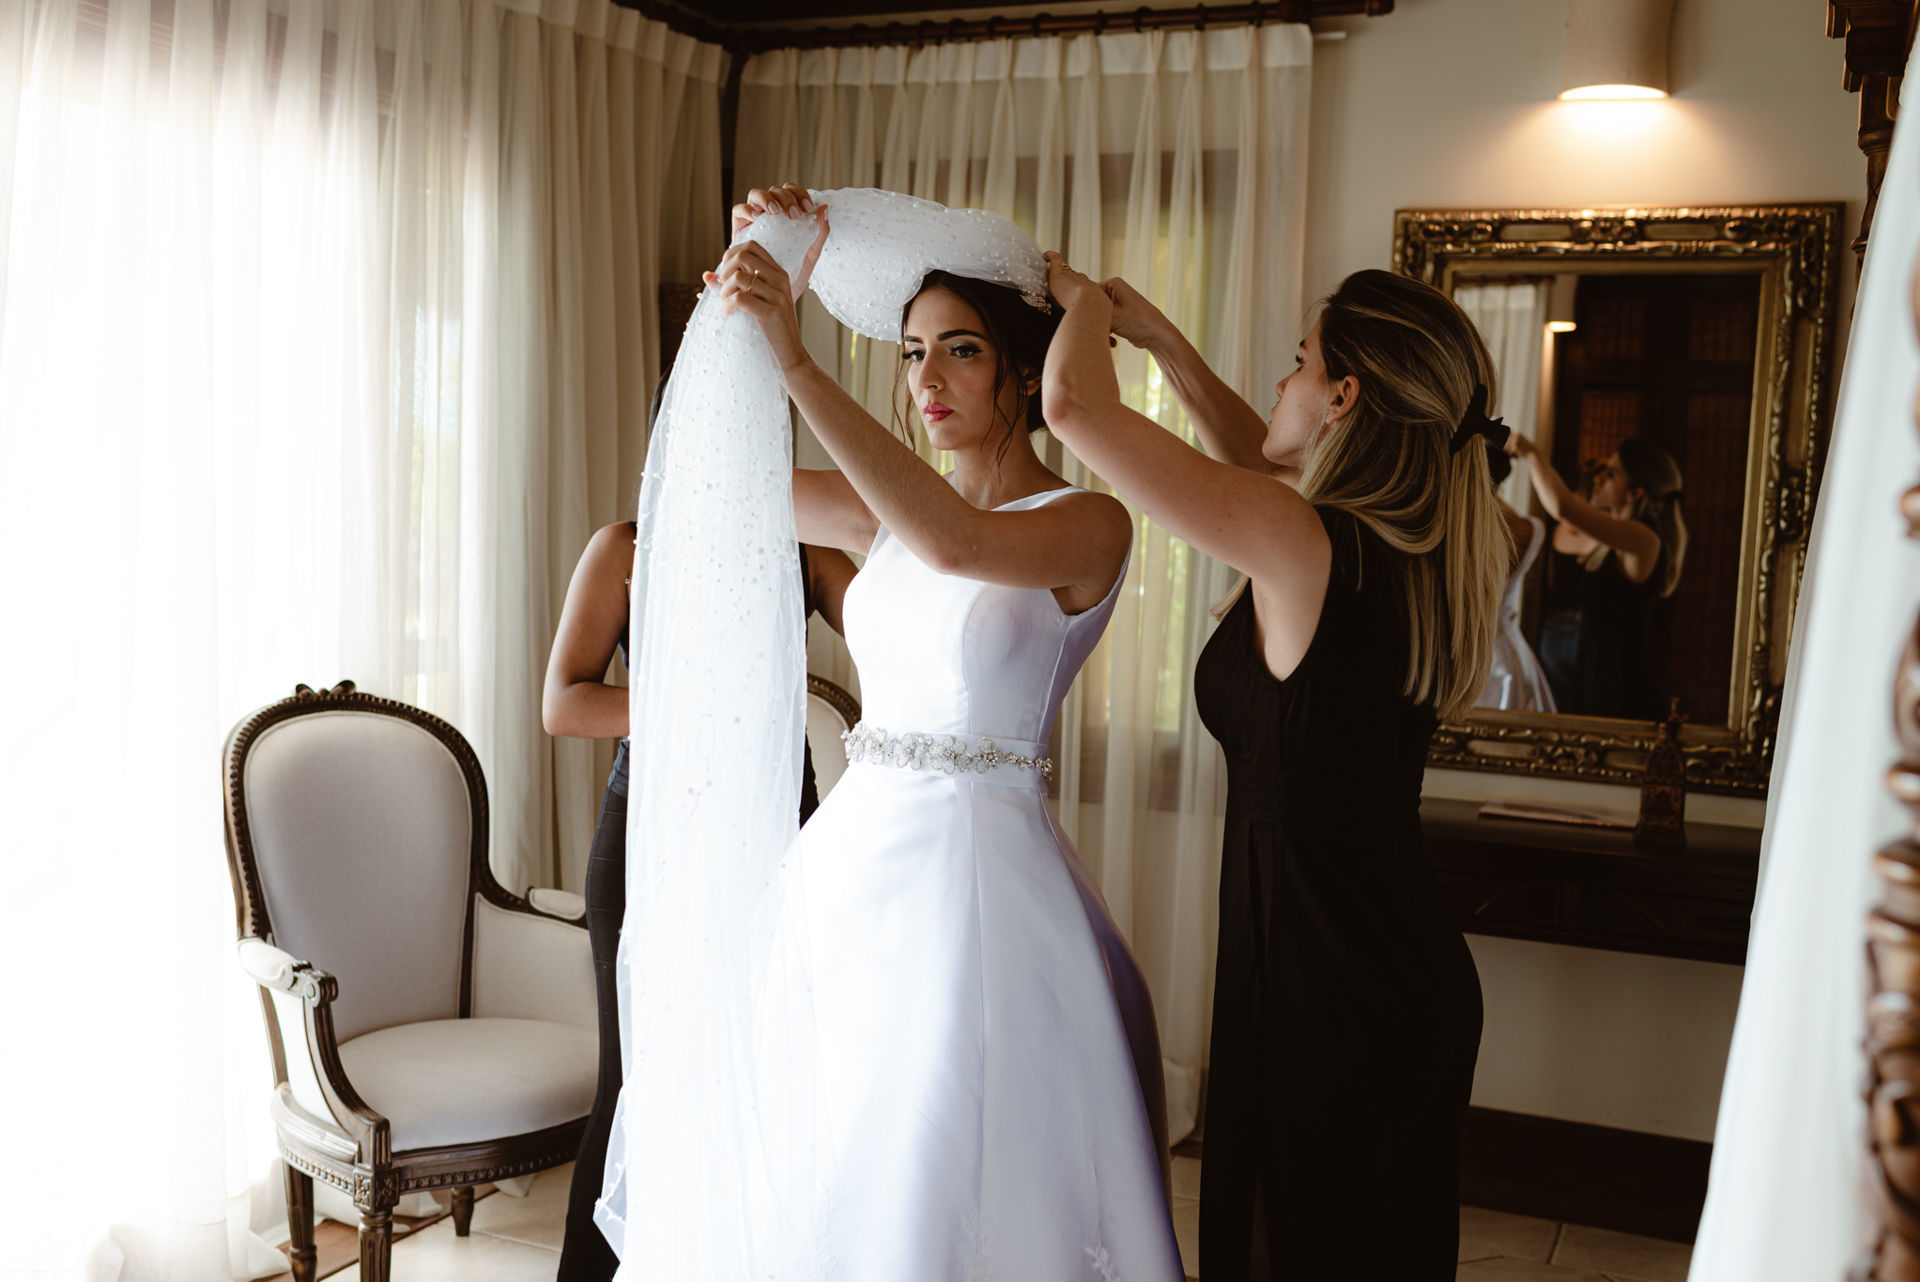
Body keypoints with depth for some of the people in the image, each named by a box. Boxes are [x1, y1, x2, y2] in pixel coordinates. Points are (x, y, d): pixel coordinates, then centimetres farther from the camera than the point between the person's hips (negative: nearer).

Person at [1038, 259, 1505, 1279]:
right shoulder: (1416, 550, 2)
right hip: (1412, 977, 8)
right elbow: (1263, 463, 20)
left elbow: (1073, 404, -20)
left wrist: (1086, 304, 0)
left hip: (1322, 995, -8)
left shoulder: (1303, 542, -22)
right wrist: (1159, 338, 19)